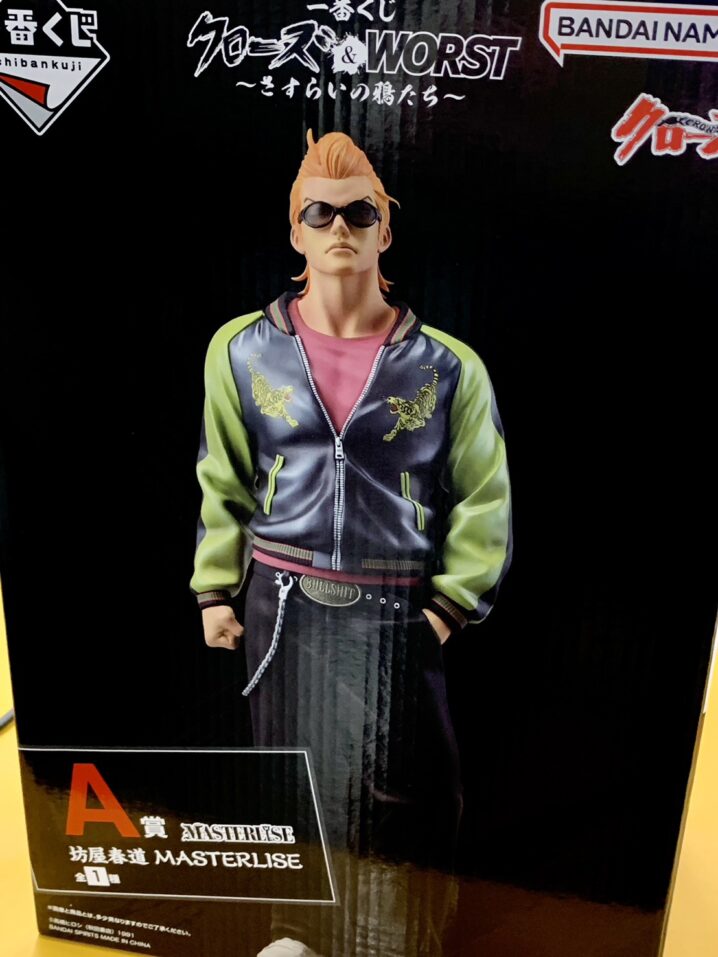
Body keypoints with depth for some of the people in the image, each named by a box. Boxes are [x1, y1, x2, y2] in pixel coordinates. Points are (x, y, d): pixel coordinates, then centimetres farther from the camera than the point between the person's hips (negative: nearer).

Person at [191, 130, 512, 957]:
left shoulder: (446, 366, -5)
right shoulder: (244, 349, -1)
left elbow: (483, 500, 0)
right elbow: (223, 483, 6)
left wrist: (451, 604, -3)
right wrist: (216, 589, 6)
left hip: (393, 611, -2)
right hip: (281, 602, 2)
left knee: (391, 788, 4)